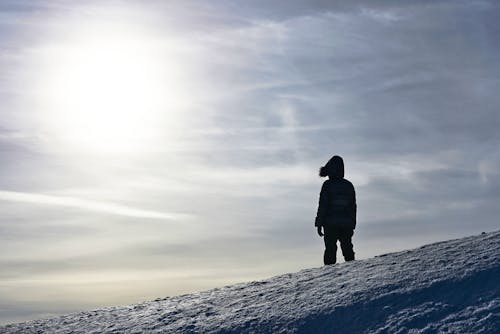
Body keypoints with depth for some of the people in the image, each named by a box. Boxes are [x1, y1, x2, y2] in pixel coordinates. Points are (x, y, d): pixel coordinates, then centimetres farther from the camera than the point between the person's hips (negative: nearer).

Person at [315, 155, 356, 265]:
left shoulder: (328, 185, -6)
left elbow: (322, 205, -8)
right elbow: (353, 207, 13)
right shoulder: (349, 185, 10)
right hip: (347, 224, 4)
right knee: (347, 249, 10)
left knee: (330, 250, -2)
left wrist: (319, 224, -3)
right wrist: (352, 225, 18)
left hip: (331, 224, -4)